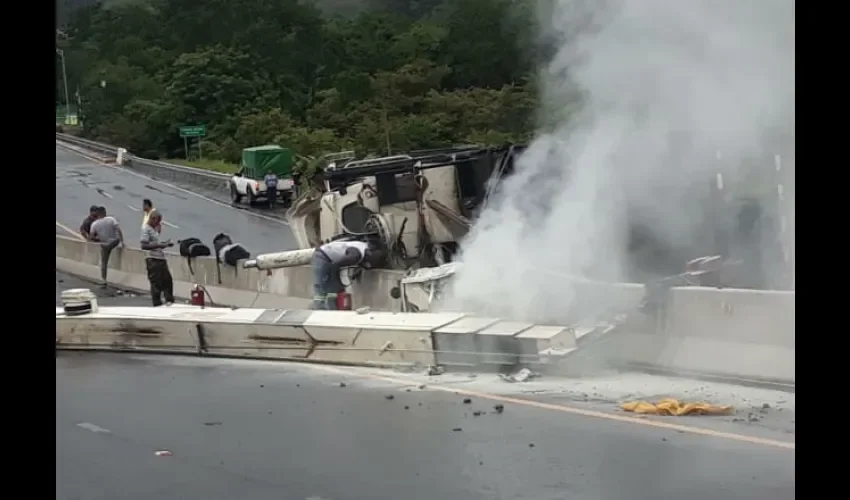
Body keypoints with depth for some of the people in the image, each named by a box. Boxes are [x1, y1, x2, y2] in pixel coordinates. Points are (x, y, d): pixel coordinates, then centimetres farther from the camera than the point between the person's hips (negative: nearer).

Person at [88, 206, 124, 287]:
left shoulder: (94, 224, -8)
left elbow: (91, 238, -7)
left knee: (103, 263, 12)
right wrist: (122, 241, -13)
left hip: (104, 245, 1)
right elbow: (119, 230, -18)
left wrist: (99, 239, 11)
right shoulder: (111, 219, -12)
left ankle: (104, 281, 9)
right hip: (114, 242, -1)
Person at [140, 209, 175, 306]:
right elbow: (144, 246, -20)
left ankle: (169, 301, 21)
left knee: (167, 279, 11)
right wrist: (159, 245, -26)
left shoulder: (154, 229, 17)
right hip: (153, 259, -9)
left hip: (161, 258, 9)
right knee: (156, 283, -3)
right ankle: (157, 304, 3)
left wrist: (165, 243, 9)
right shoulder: (146, 229, -11)